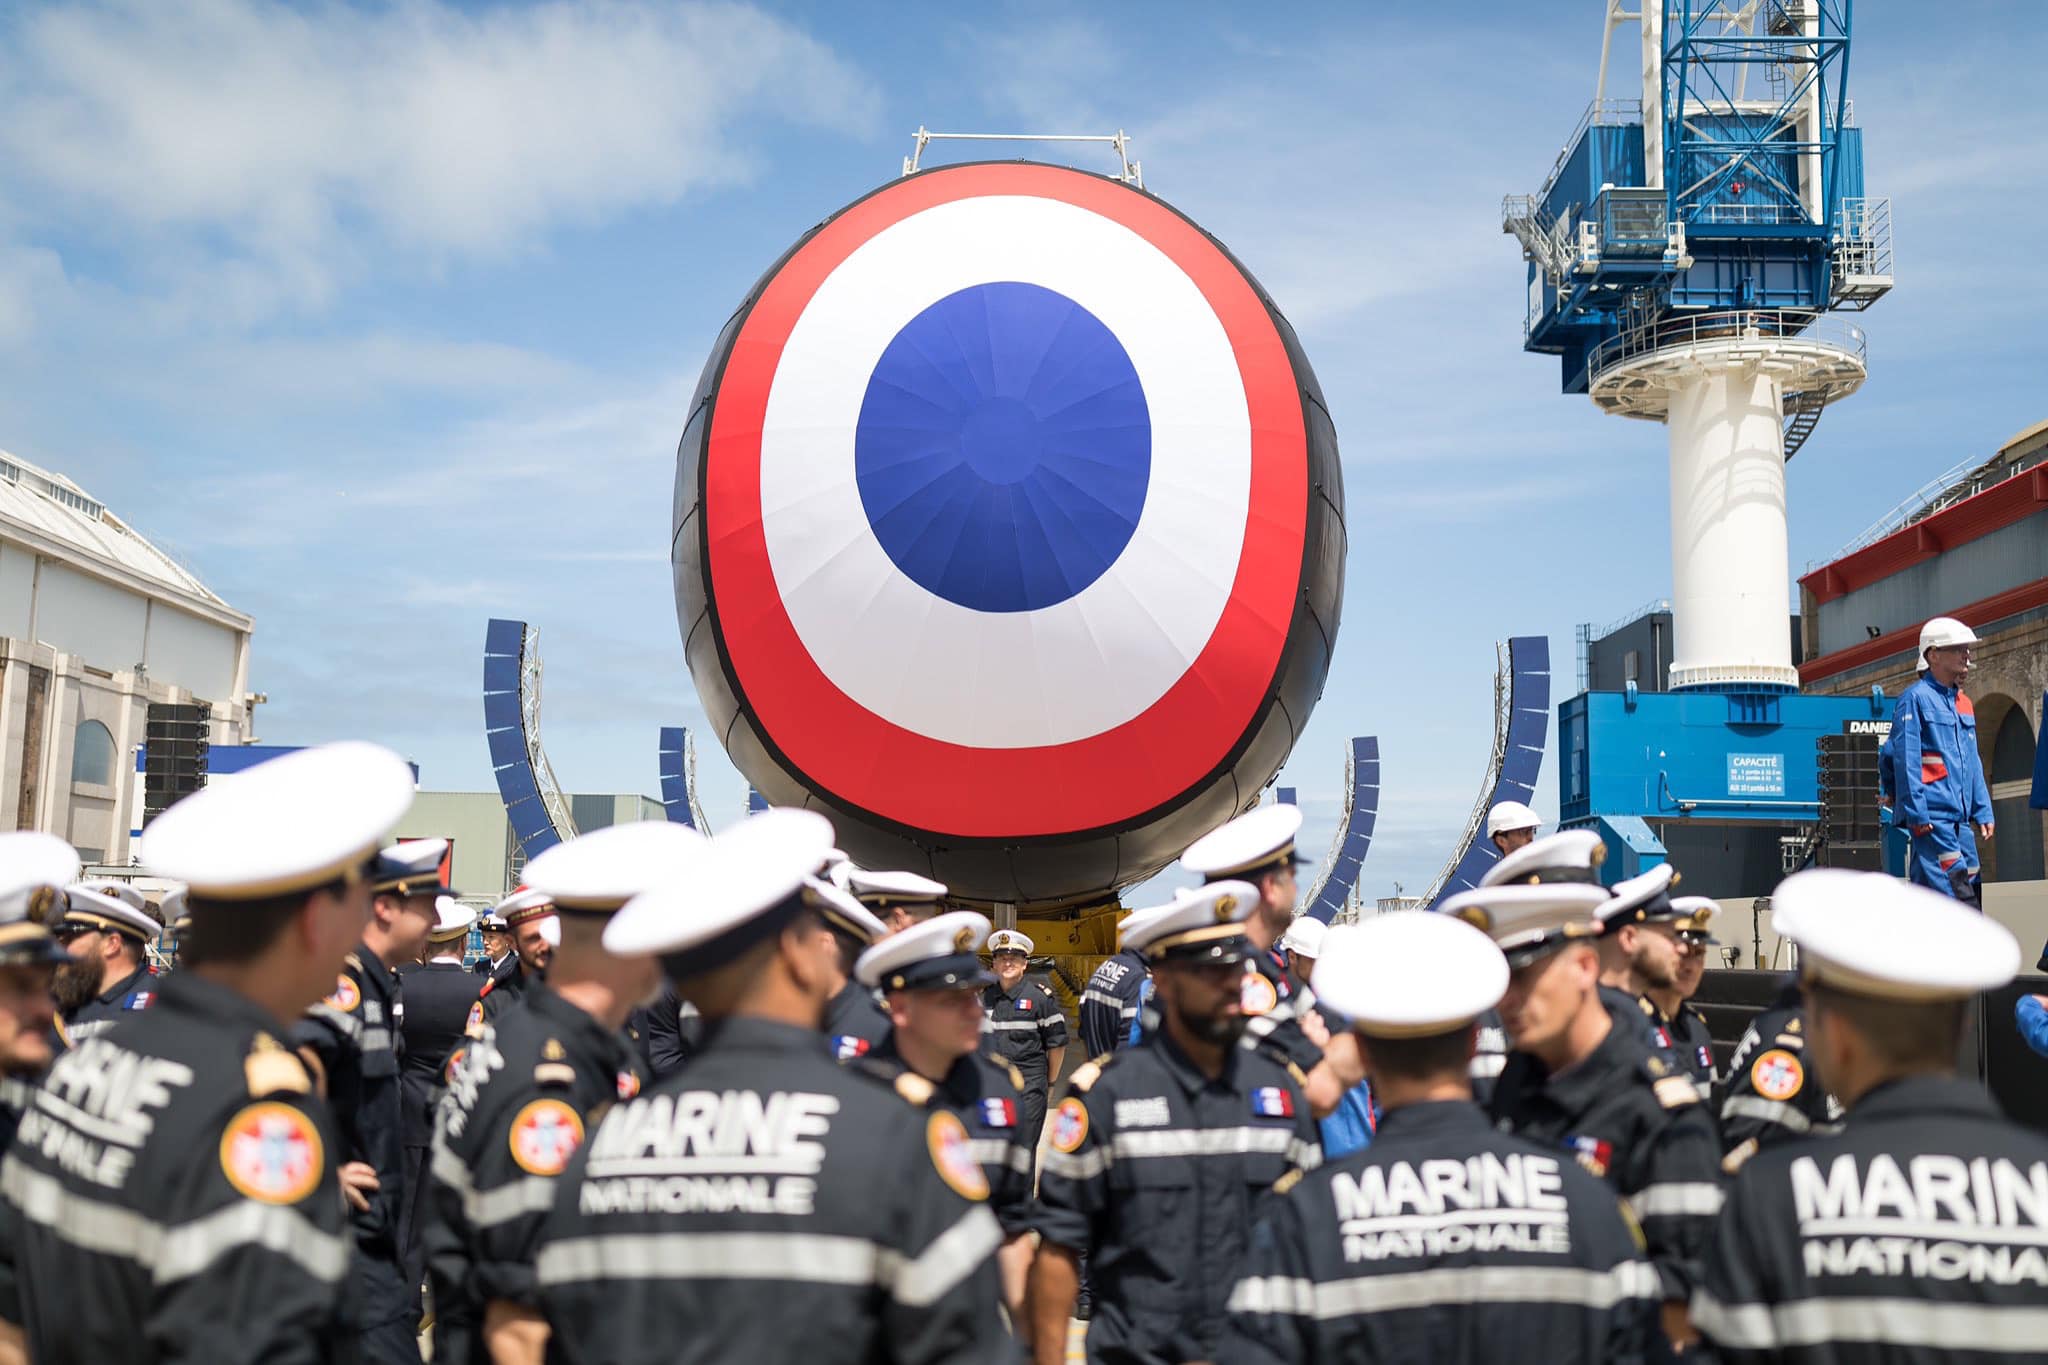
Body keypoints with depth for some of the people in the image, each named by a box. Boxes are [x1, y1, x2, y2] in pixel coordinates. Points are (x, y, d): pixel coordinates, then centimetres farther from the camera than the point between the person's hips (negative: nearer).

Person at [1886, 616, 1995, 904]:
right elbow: (1906, 761, -12)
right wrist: (1917, 814, -17)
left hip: (1960, 819, 9)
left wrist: (1982, 811, 16)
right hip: (1932, 818, -9)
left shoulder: (1964, 704, 19)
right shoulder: (1915, 699, -7)